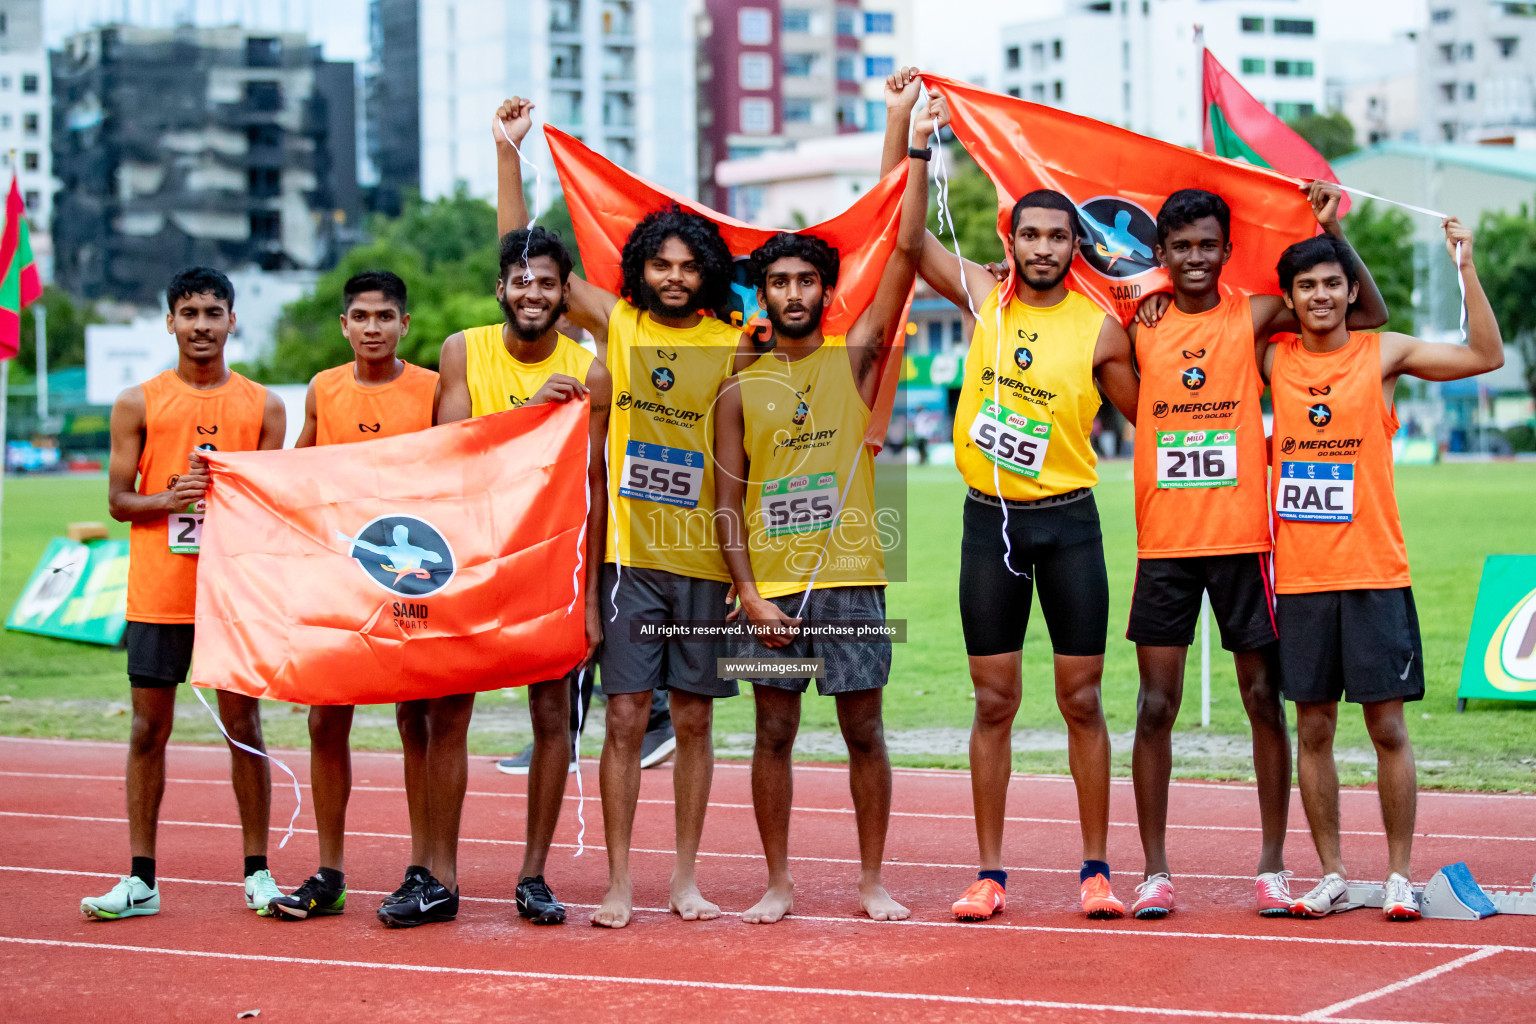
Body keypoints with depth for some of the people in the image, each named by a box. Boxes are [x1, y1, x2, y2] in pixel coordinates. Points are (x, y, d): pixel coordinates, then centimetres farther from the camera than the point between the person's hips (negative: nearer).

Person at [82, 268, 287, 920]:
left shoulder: (262, 406, 7)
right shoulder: (138, 404, 5)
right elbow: (118, 501, 4)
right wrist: (170, 498, -15)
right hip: (157, 595, 0)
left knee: (244, 726, 2)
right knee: (150, 728, 3)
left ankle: (257, 873, 10)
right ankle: (141, 879, 8)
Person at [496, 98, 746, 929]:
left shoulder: (733, 348, 4)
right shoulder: (613, 324, 4)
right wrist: (508, 152, -3)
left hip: (704, 557, 1)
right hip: (630, 552, -1)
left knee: (693, 719, 6)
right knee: (625, 717, -2)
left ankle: (686, 878, 15)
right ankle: (619, 883, 4)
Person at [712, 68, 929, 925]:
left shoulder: (856, 357, 4)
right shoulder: (741, 390, 8)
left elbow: (907, 254, -4)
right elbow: (729, 502, 6)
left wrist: (911, 143, -10)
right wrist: (750, 593, -6)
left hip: (851, 578, -1)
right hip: (769, 587, 1)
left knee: (864, 730, 3)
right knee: (774, 733, 5)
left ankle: (873, 880, 13)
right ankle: (779, 882, 14)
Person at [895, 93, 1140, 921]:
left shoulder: (1100, 330, -2)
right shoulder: (981, 295, 3)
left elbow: (1148, 418, 9)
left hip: (1068, 521, -1)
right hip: (989, 519, 1)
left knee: (1082, 699, 2)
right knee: (994, 702, 4)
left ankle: (1096, 869, 9)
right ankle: (990, 873, 9)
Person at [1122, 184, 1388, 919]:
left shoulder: (1255, 316, 1)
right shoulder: (1138, 326, 4)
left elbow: (1369, 314, 1)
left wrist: (1331, 231, -8)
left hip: (1243, 538, -1)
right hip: (1164, 543, 1)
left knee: (1264, 701, 5)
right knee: (1155, 707, 1)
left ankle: (1273, 865, 14)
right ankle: (1155, 871, 8)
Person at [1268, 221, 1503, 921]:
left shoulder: (1384, 354, 1)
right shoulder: (1274, 359, 6)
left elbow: (1487, 356, -5)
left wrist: (1465, 267, -12)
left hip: (1375, 573, -2)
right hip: (1301, 575, 2)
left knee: (1387, 726, 0)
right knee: (1313, 729, 5)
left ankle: (1400, 875, 8)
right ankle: (1331, 876, 13)